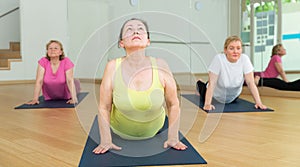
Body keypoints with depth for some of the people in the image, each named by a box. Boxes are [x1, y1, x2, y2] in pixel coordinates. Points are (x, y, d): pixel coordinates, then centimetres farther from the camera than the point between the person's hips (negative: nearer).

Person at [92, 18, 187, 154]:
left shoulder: (160, 66, -27)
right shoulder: (112, 67, -28)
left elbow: (173, 105, -16)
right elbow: (104, 108, -19)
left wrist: (173, 138, -15)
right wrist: (106, 141, -19)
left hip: (153, 131, 1)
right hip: (121, 132, 0)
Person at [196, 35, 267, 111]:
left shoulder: (245, 59, -27)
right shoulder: (218, 59, -34)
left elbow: (251, 83, -25)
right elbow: (212, 83, -35)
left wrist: (258, 102, -33)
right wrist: (208, 104, -43)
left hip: (233, 96, 3)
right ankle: (200, 85, 49)